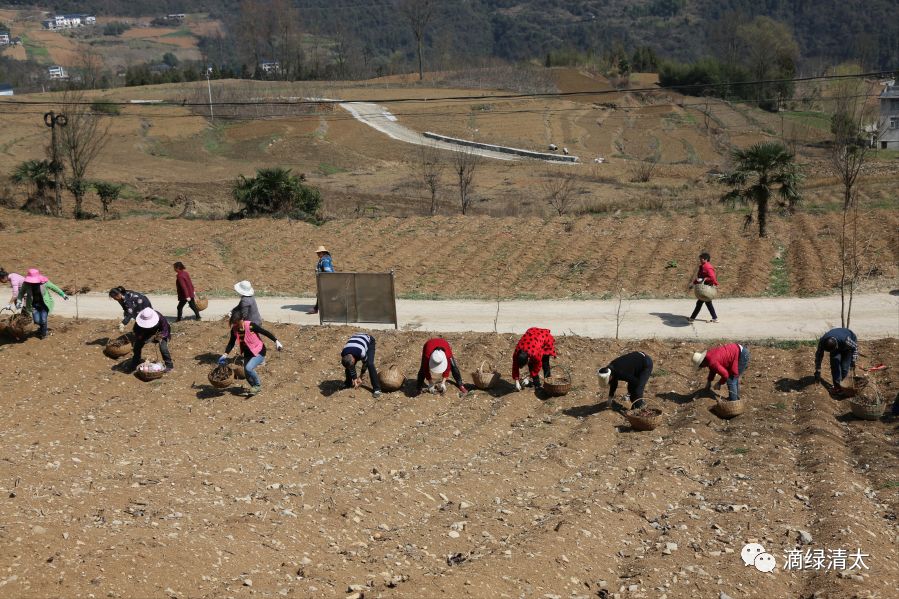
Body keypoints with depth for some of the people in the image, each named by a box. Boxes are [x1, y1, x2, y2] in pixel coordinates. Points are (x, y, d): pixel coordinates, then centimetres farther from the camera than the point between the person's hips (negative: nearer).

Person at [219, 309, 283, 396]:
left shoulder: (250, 325, -25)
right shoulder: (234, 330, -10)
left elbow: (265, 332, -18)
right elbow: (231, 343, 1)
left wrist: (276, 341, -18)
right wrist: (225, 354, -10)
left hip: (259, 352, -6)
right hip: (248, 353, 6)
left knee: (248, 368, -26)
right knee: (248, 376, 8)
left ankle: (258, 385, -3)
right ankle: (256, 388, 36)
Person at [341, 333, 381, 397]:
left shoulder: (361, 353, -44)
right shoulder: (343, 354, -28)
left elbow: (365, 363, -21)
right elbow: (350, 367, -11)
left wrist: (360, 377, -9)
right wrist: (354, 379, -6)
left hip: (369, 341, -5)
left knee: (370, 364, -22)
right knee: (348, 367, -7)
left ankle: (376, 388, -18)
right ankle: (348, 384, 19)